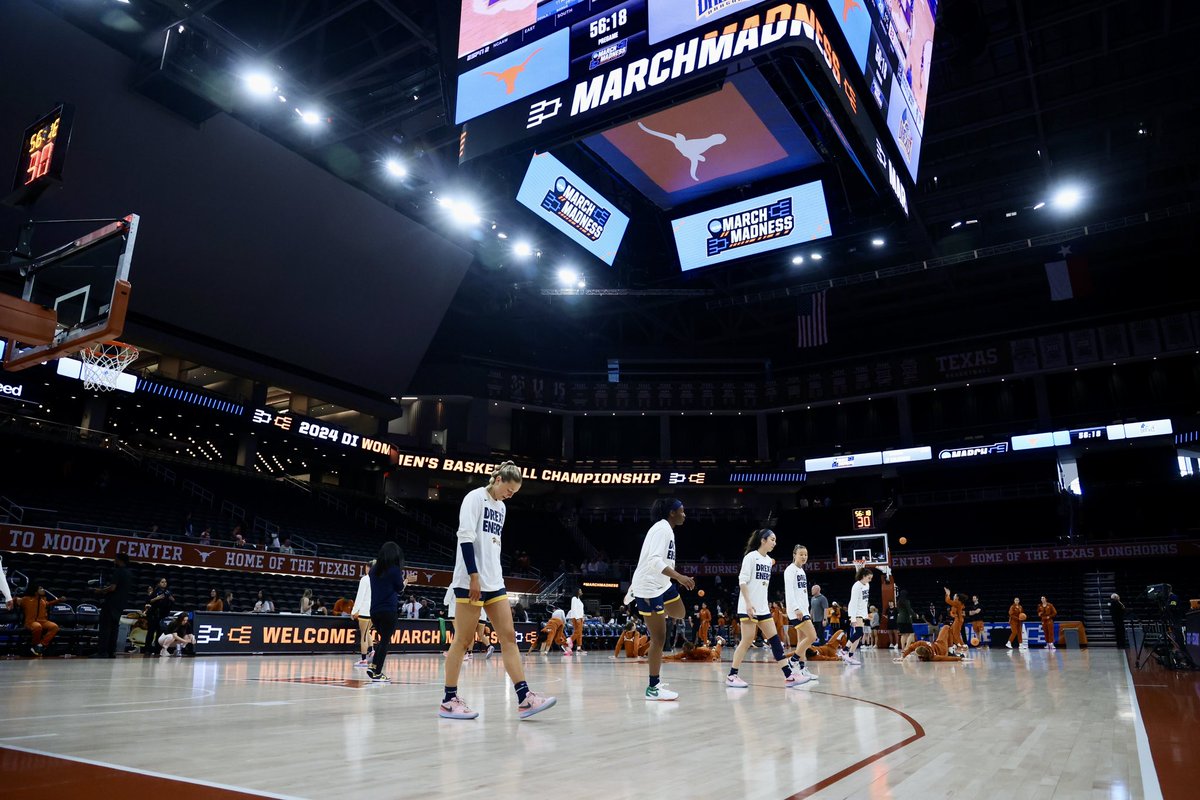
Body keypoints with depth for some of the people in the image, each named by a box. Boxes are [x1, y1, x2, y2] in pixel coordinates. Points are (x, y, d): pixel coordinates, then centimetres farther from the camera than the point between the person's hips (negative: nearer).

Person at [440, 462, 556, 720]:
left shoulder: (501, 507, 17)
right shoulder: (475, 497, -7)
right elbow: (465, 537, -15)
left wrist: (493, 577, 17)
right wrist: (474, 576, -20)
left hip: (494, 581, 8)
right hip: (471, 580, -8)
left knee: (509, 636, 0)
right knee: (463, 640, -2)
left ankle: (524, 698, -2)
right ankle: (449, 700, 9)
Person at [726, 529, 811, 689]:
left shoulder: (769, 560, 13)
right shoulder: (751, 557, -9)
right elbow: (742, 581, -15)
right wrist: (748, 602, -21)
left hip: (763, 608, 8)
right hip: (748, 607, -8)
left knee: (775, 640, 3)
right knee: (747, 640, -7)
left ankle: (789, 676, 3)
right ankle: (732, 676, 3)